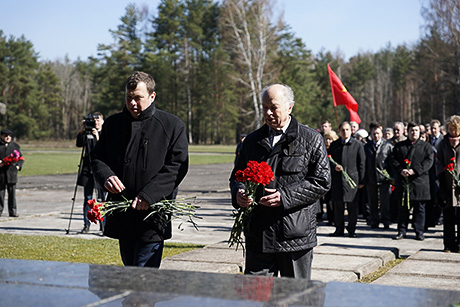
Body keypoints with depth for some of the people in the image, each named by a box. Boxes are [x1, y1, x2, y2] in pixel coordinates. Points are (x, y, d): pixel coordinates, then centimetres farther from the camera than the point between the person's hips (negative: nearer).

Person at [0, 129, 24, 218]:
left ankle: (13, 211, 6)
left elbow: (21, 158, 15)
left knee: (12, 192, 1)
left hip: (12, 173, 1)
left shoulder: (15, 146, 12)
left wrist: (18, 166, -2)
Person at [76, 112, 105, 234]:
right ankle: (86, 224, 9)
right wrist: (82, 130, -16)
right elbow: (79, 143, -5)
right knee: (87, 199, 2)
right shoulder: (87, 133, 11)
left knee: (101, 198, -1)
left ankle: (103, 224, 8)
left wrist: (97, 137, -20)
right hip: (88, 169, 2)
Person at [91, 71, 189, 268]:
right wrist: (106, 176, -9)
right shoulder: (113, 124, 12)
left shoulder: (172, 126, -1)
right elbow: (97, 158, 16)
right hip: (122, 215, 5)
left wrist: (148, 195, -18)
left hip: (153, 214, -5)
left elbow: (177, 165, -8)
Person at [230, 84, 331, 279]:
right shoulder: (252, 140, 13)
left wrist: (285, 197, -16)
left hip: (297, 234, -3)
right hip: (259, 235, 3)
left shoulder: (311, 140, 0)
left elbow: (322, 182, -6)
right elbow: (237, 175, 20)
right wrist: (238, 193, -4)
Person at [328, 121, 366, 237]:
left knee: (352, 206, 1)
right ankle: (339, 229, 17)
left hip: (352, 178, -2)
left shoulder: (358, 145, 2)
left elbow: (362, 163, 1)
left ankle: (351, 230, 12)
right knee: (338, 206, 6)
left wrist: (361, 181, -2)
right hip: (337, 179, 2)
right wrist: (334, 166, -9)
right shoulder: (334, 145, 10)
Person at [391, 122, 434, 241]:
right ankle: (402, 231, 13)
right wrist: (401, 170, -13)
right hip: (403, 182, 2)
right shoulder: (399, 146, 13)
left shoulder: (426, 146, 8)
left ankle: (419, 232, 10)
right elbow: (393, 160, 5)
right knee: (403, 208, 6)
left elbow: (429, 161, -4)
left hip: (419, 181, -1)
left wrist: (415, 170, -16)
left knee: (419, 208, 2)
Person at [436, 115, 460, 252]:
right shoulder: (443, 143, 11)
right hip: (447, 184, 2)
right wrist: (442, 177, -5)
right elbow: (439, 162, 10)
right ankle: (449, 245, 11)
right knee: (448, 217, 4)